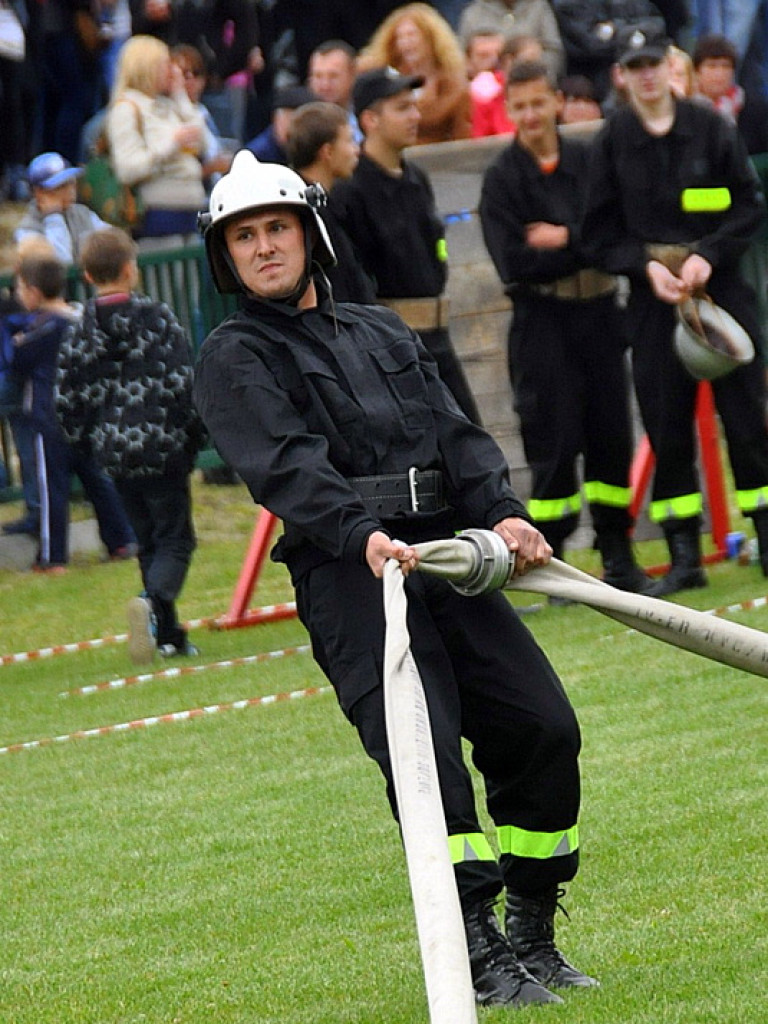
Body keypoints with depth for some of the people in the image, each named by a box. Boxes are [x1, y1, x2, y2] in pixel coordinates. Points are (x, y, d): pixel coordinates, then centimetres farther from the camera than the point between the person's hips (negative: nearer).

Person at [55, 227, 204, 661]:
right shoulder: (159, 319, -6)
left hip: (114, 454, 4)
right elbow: (185, 387, -8)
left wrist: (93, 446, 17)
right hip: (162, 451, -4)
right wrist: (192, 444, 3)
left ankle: (169, 635, 12)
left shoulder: (79, 336, 3)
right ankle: (154, 603, -29)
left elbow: (68, 405, 4)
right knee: (175, 539, 0)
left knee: (149, 543, 16)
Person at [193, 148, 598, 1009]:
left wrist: (500, 511, -6)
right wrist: (361, 533, -29)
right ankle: (478, 953, -18)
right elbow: (284, 463, -11)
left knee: (543, 728, -2)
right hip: (345, 574, -5)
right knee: (424, 749, -19)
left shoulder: (382, 333, 25)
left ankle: (532, 938, 11)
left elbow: (454, 430, 14)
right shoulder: (233, 359, 6)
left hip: (448, 551, 6)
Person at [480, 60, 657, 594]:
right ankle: (551, 558, 4)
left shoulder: (588, 160, 6)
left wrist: (564, 240, -14)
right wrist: (586, 248, -13)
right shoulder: (502, 178, -3)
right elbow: (514, 263, -12)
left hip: (599, 312, 3)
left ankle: (618, 558, 14)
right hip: (542, 321, -3)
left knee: (612, 435, 6)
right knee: (553, 441, -4)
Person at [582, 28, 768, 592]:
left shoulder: (710, 127, 0)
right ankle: (684, 553, 6)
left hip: (720, 285, -1)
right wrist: (647, 266, -10)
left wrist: (709, 256, -11)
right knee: (666, 424, 0)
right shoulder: (613, 140, 2)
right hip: (652, 292, 1)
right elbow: (600, 232, 5)